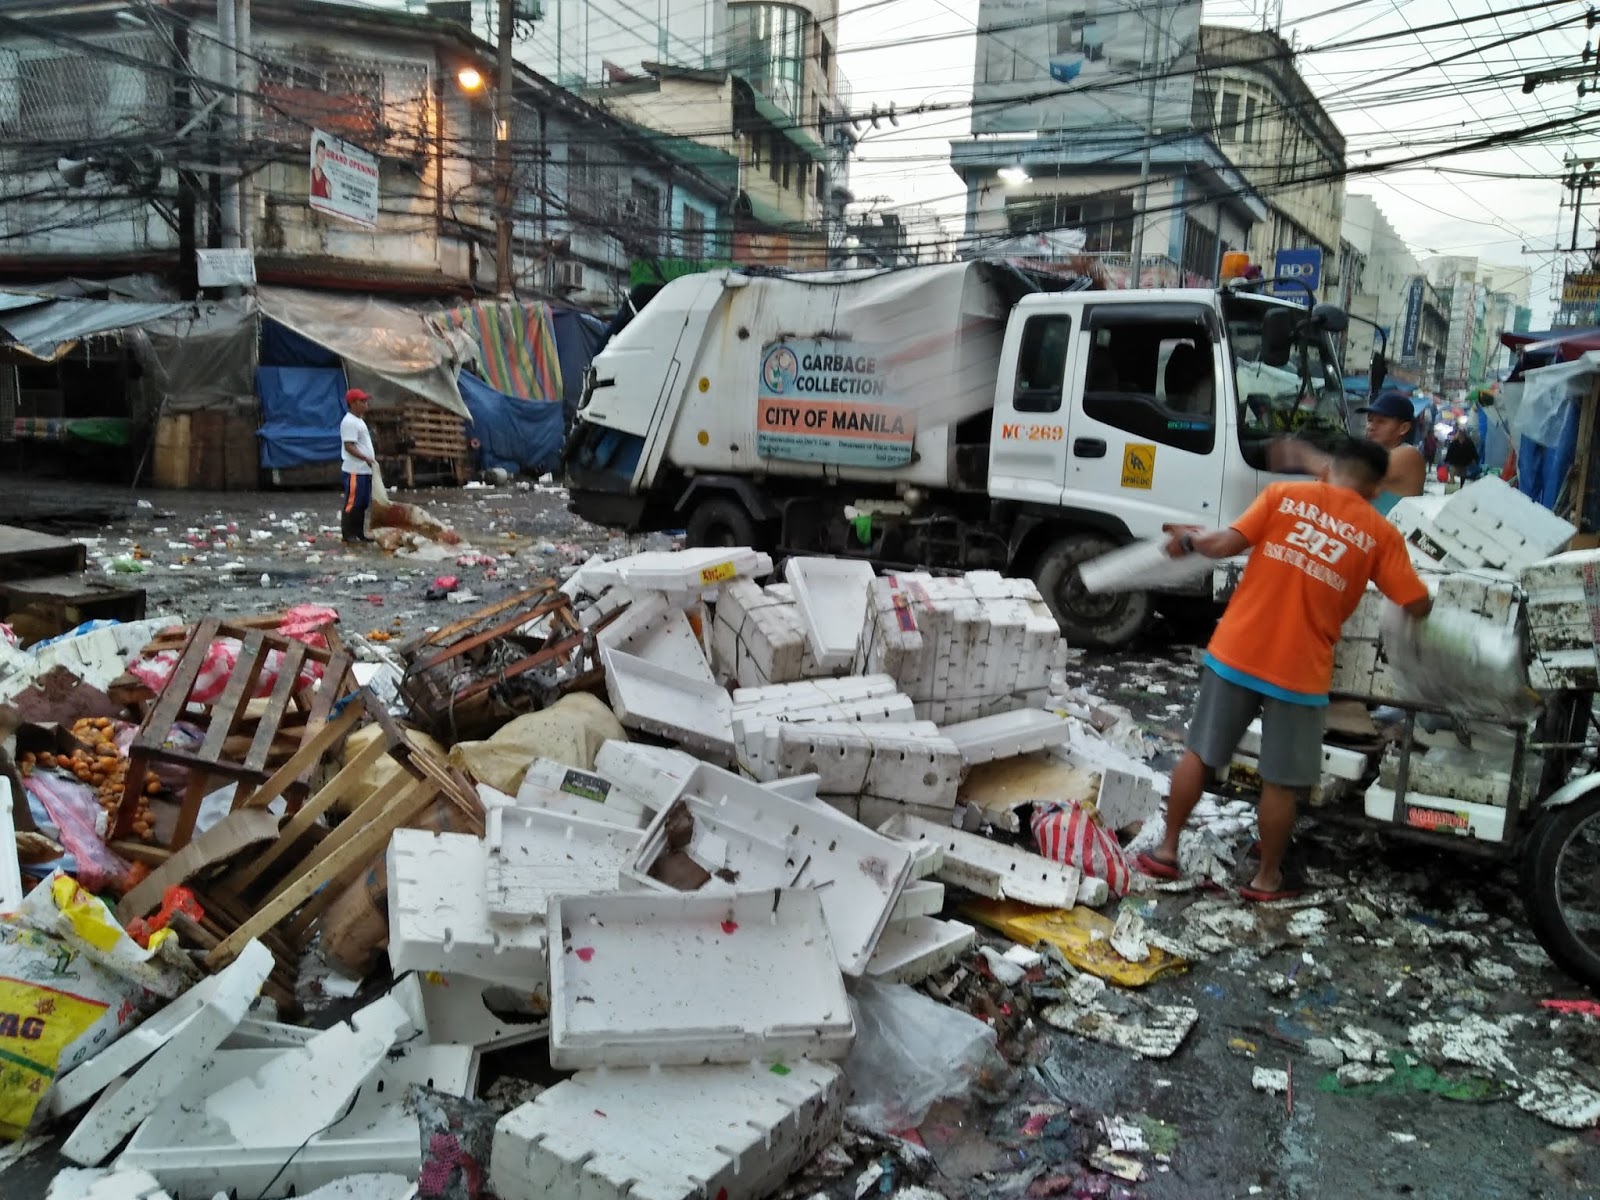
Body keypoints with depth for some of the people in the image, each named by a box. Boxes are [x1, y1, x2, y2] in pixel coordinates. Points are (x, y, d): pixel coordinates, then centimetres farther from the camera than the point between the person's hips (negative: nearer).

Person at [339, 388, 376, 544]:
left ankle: (359, 532, 18)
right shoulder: (349, 422, -13)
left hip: (364, 469, 10)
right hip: (354, 470, -10)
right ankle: (347, 533, -1)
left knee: (363, 503, 12)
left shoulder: (359, 421, 19)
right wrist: (366, 458, -26)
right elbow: (349, 446, -20)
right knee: (352, 502, -6)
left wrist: (370, 460, 18)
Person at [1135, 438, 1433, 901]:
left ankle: (1166, 850, 23)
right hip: (1299, 671, -1)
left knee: (1199, 754, 15)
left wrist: (1188, 541, 12)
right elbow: (1419, 606, 3)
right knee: (1280, 782, 12)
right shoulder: (1381, 534, 2)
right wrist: (1405, 583, 26)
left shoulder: (1284, 494, 1)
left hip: (1235, 651, 1)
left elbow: (1226, 544, -7)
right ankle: (1267, 877, 25)